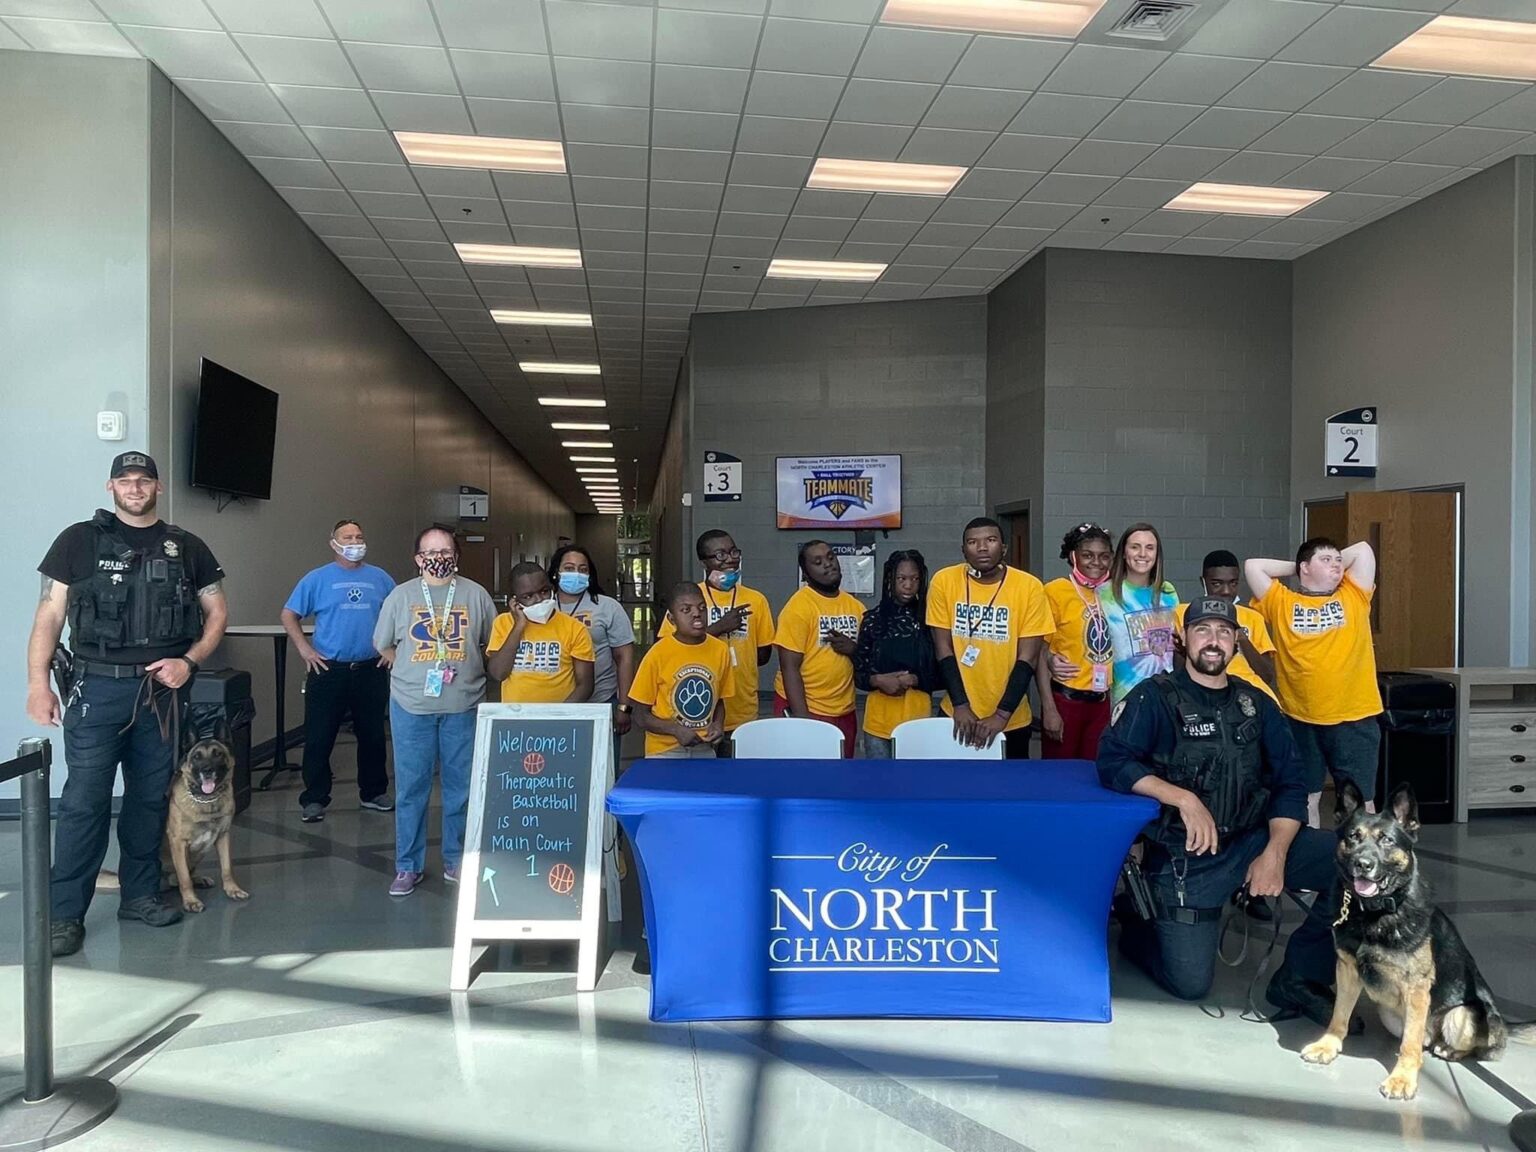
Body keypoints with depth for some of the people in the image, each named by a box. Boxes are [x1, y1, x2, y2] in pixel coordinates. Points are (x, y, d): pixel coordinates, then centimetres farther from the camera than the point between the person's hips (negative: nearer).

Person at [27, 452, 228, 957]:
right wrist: (38, 682, -9)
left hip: (162, 690, 3)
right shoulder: (79, 541, 2)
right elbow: (50, 614, 0)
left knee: (150, 797, 11)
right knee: (84, 801, -4)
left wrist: (189, 660, -4)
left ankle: (139, 894, 24)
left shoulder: (186, 547, 9)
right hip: (96, 688, -3)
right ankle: (64, 914, 4)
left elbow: (216, 612, 12)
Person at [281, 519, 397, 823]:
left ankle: (373, 793, 24)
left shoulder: (380, 578, 7)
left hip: (371, 671, 2)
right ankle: (314, 799, 11)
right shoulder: (318, 579, 0)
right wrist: (305, 649, -7)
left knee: (373, 736, 11)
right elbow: (288, 615, 2)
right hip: (328, 670, -2)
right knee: (319, 738, 1)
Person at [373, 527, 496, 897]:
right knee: (410, 788, 6)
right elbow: (383, 645, 12)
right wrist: (413, 671, 10)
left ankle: (456, 861, 23)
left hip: (463, 707, 0)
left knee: (460, 788, 9)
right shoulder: (401, 596, 2)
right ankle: (408, 866, 18)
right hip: (411, 707, 0)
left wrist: (466, 671, 4)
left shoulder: (476, 595, 2)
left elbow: (492, 645, 8)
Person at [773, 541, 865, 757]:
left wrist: (854, 649, -8)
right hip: (805, 710, -6)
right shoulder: (798, 606, -10)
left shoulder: (854, 606, 9)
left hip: (844, 712, 6)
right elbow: (790, 667, -14)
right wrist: (802, 716, -20)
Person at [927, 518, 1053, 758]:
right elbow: (943, 649, -5)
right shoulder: (944, 581, -6)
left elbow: (1026, 658, -9)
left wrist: (1001, 715, -16)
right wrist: (960, 706, -12)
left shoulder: (1029, 587, -8)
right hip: (957, 715, 1)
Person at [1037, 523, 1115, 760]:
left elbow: (1115, 647, 15)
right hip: (1065, 699, -4)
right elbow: (1041, 652, -8)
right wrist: (1049, 709, -12)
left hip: (1103, 701, 4)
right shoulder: (1055, 591, -8)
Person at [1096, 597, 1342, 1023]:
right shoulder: (1155, 697, -3)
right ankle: (1135, 924, 24)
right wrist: (1184, 798, -24)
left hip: (1254, 840, 4)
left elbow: (1289, 783, 6)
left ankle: (1298, 979, 1)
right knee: (1190, 983, -10)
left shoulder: (1255, 704, 11)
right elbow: (1112, 762, -14)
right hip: (1185, 854, -4)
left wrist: (1275, 853, -9)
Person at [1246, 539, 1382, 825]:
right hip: (1300, 720, 0)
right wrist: (1294, 568, 9)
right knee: (1307, 798, 13)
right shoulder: (1281, 603, 3)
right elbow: (1252, 566, 0)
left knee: (1361, 801, 7)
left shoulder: (1353, 597, 7)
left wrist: (1338, 565, 16)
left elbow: (1363, 550, 4)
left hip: (1354, 718, 0)